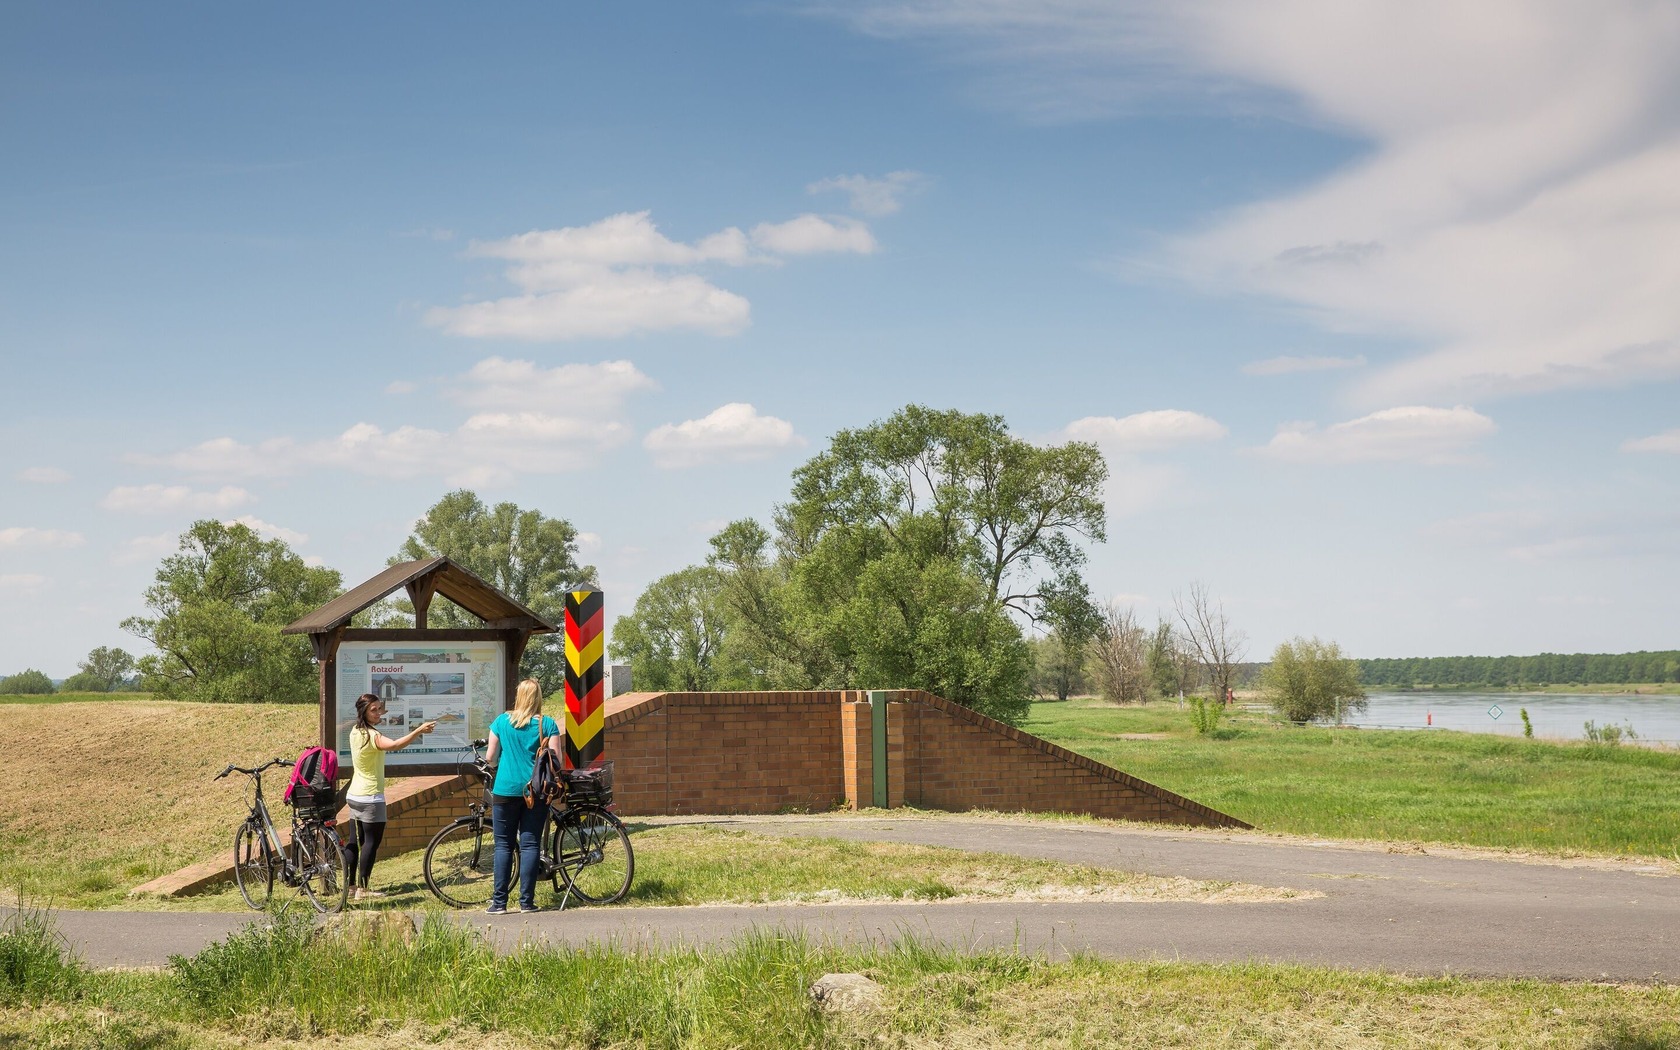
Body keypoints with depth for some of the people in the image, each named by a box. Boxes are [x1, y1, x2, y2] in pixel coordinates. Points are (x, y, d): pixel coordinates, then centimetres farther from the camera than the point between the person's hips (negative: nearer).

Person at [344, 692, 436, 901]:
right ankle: (362, 890, -4)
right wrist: (419, 730, -44)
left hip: (354, 795, 9)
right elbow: (395, 745, -39)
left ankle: (350, 884, 17)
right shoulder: (372, 736, -20)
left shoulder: (355, 732, 7)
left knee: (355, 841, 13)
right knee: (372, 842, -4)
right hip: (371, 798, -9)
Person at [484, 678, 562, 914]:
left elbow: (490, 757, 4)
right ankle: (527, 901, 2)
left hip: (506, 790, 0)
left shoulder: (502, 721, 1)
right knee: (529, 844, 4)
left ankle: (498, 902, 2)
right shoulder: (547, 724, -2)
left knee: (503, 846, 5)